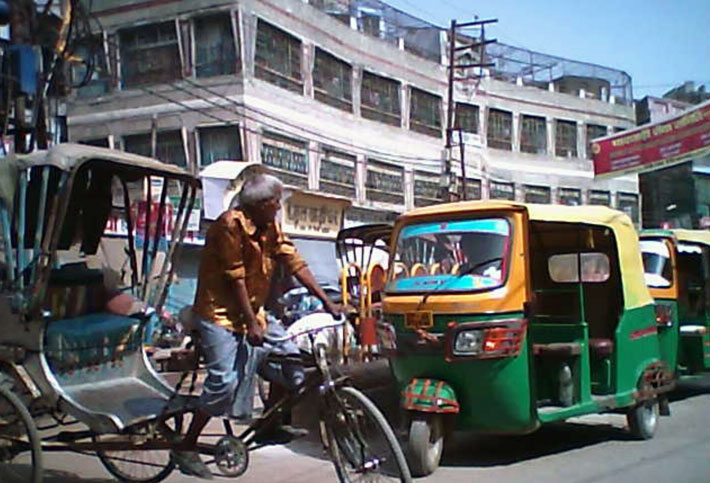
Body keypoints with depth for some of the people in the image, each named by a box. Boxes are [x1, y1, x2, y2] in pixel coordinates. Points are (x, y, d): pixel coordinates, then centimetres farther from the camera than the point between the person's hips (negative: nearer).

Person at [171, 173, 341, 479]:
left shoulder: (271, 227, 4)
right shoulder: (231, 224, -18)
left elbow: (295, 264, 1)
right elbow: (236, 279, -20)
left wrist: (326, 301, -5)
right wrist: (252, 324, -21)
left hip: (250, 310, 8)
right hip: (220, 313, -8)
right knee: (225, 382, -15)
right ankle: (185, 449, -3)